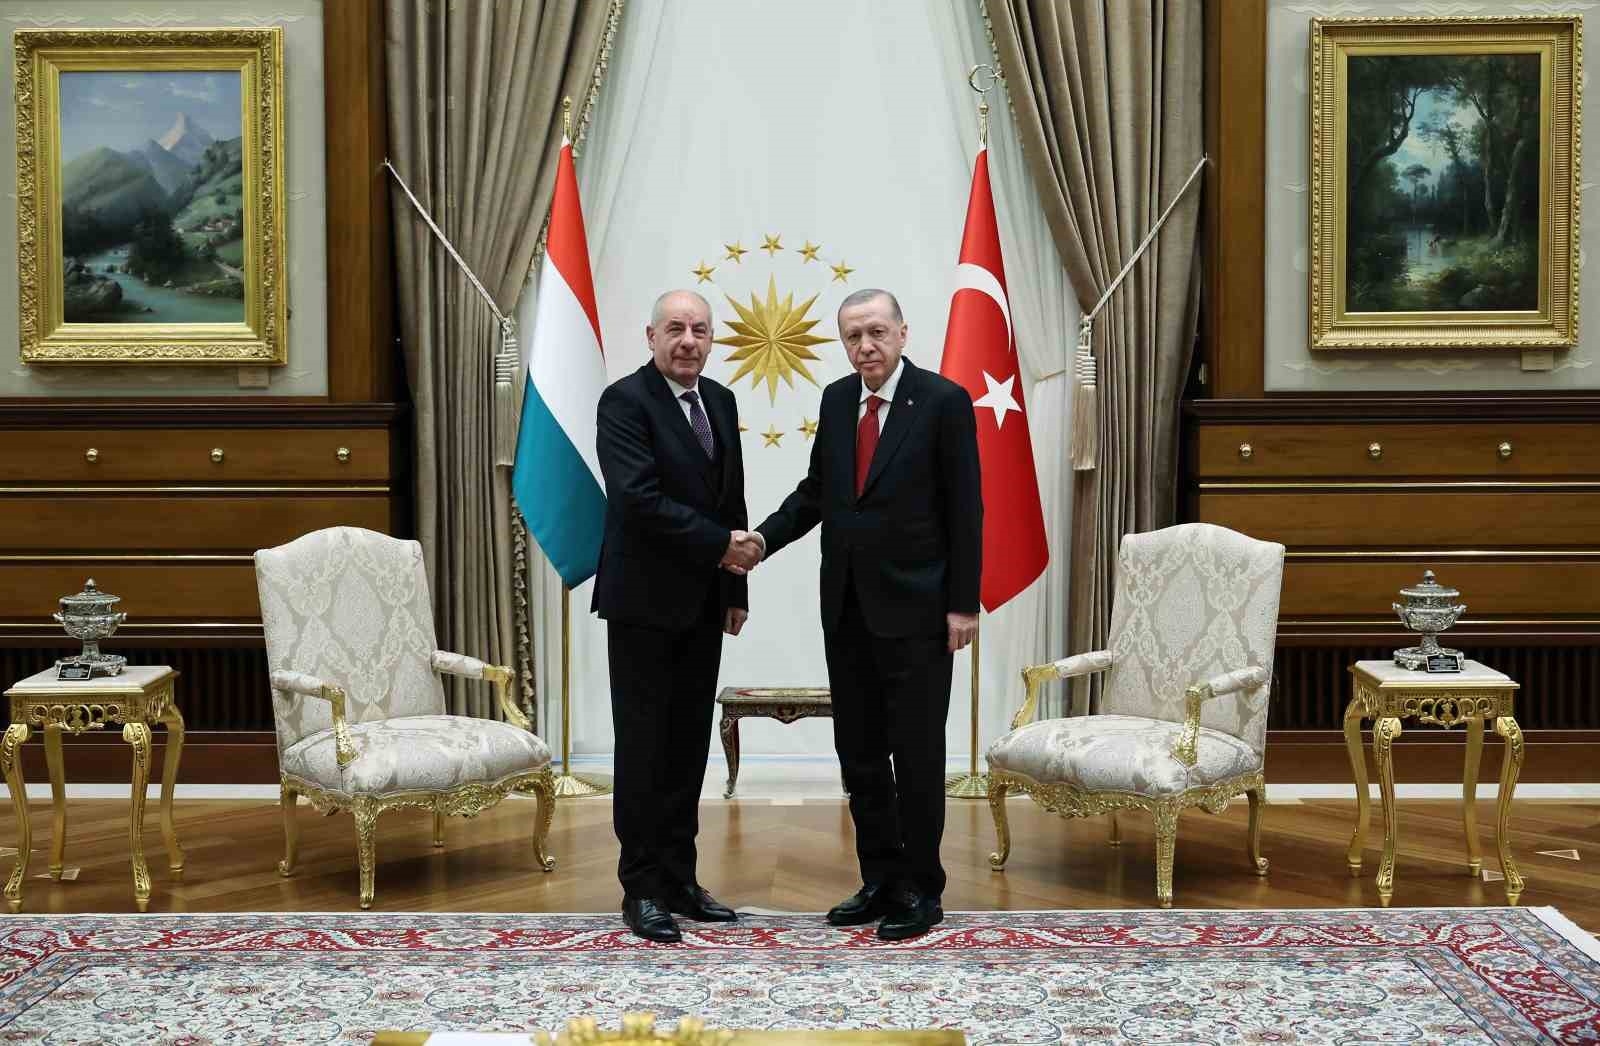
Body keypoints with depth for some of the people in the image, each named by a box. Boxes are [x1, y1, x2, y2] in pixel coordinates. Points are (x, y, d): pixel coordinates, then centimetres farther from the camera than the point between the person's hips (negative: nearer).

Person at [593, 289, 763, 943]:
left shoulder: (719, 401, 12)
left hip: (702, 603, 7)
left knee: (689, 744, 10)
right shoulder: (625, 401, -11)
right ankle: (641, 890, 8)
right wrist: (720, 544, -19)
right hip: (644, 601, -7)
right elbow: (639, 497, -22)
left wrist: (736, 588, 13)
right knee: (644, 744, 0)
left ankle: (679, 880, 18)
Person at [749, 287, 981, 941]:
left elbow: (965, 509, -9)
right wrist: (763, 539, -2)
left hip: (913, 606, -6)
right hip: (846, 607, 6)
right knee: (859, 753, 11)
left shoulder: (943, 401, -9)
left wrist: (963, 604, -12)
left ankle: (920, 890, 13)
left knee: (917, 753, 1)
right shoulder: (837, 399, 9)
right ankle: (880, 881, 22)